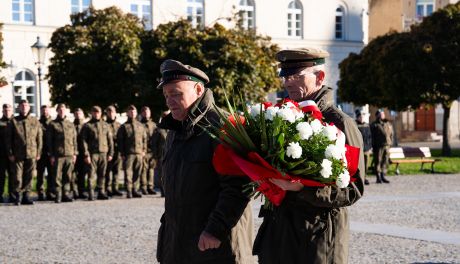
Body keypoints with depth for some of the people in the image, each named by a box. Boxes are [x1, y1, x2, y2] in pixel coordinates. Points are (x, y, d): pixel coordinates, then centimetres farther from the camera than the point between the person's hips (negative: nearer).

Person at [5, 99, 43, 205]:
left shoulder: (35, 122, 10)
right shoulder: (13, 122, 5)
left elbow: (39, 138, 10)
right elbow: (8, 139, 4)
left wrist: (38, 153, 3)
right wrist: (10, 153, -3)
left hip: (32, 155, 2)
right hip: (18, 155, -2)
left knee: (29, 177, 5)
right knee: (17, 177, -2)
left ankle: (26, 196, 13)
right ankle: (17, 197, 7)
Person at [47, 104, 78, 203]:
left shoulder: (70, 125, 15)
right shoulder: (52, 124, 4)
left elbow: (74, 140, 15)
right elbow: (49, 141, 1)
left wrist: (75, 153, 8)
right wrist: (51, 155, -5)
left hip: (69, 155, 3)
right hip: (57, 155, -3)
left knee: (68, 176, 5)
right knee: (57, 177, -3)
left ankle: (66, 194, 12)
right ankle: (58, 196, 2)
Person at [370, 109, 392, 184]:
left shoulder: (388, 124, 18)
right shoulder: (374, 125, 2)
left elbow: (391, 134, 20)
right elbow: (372, 136, -3)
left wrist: (390, 143, 9)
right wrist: (373, 146, -9)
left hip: (386, 145, 5)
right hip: (378, 146, -5)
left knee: (385, 161, 6)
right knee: (378, 161, -4)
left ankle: (383, 176, 14)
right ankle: (378, 178, 0)